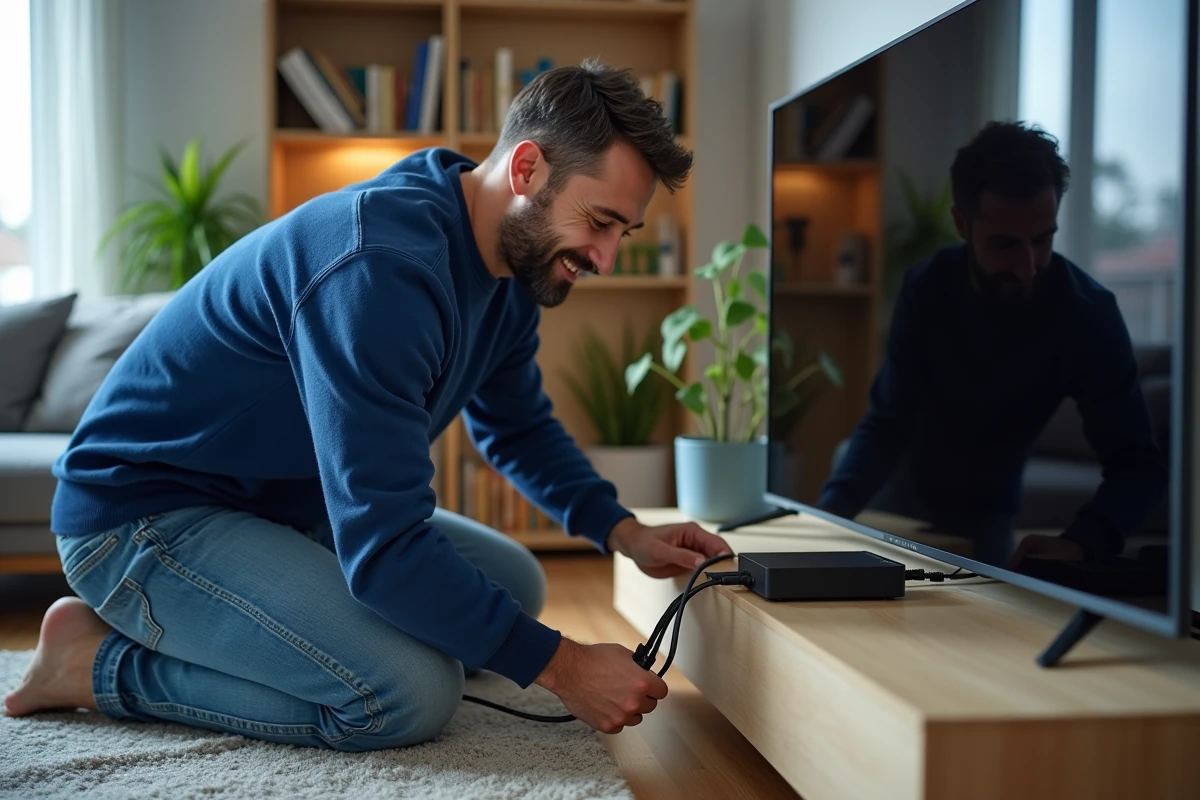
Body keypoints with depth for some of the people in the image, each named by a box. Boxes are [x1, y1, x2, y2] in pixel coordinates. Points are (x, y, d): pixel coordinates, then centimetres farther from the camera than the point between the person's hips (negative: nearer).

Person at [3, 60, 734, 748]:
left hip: (290, 506, 10)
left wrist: (623, 531, 0)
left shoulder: (516, 263, -1)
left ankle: (234, 624, 10)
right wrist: (561, 666, -25)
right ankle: (100, 660, -8)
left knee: (514, 582, 11)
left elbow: (520, 428, 16)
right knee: (410, 695, -27)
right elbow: (385, 552, -32)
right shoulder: (382, 269, -31)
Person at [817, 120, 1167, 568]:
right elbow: (888, 423, -21)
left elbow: (1139, 464, -28)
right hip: (894, 495, 2)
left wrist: (1079, 542, -49)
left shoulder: (1088, 312, -25)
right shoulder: (927, 289, -20)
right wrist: (835, 505, -41)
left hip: (982, 516, -1)